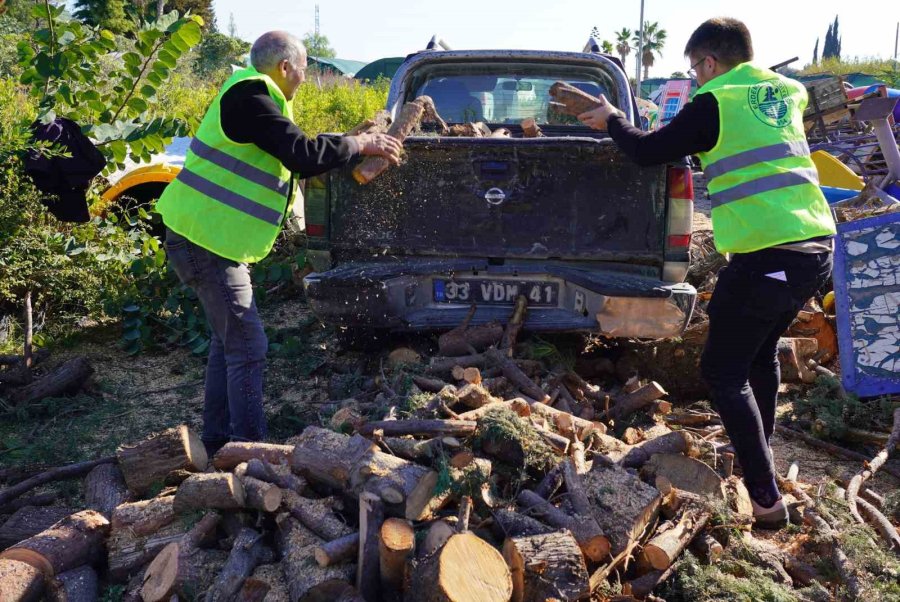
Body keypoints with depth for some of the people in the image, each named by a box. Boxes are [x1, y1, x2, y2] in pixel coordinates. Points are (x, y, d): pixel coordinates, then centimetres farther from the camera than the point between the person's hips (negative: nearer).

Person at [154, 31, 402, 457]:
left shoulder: (252, 98, 17)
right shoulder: (249, 97, -15)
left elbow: (291, 162, 23)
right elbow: (302, 153, -22)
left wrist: (354, 147, 20)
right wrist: (359, 143, -9)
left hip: (212, 240, 11)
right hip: (207, 241, -11)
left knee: (229, 340, 17)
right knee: (247, 347, -7)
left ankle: (217, 440, 28)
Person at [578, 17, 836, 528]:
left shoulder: (715, 103, -4)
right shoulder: (784, 93, 17)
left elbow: (647, 152, -2)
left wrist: (612, 119, 16)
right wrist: (690, 128, 36)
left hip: (767, 254, -8)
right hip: (818, 245, 8)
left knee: (724, 372, 2)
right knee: (762, 352, 26)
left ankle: (767, 498, 0)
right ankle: (757, 453, 42)